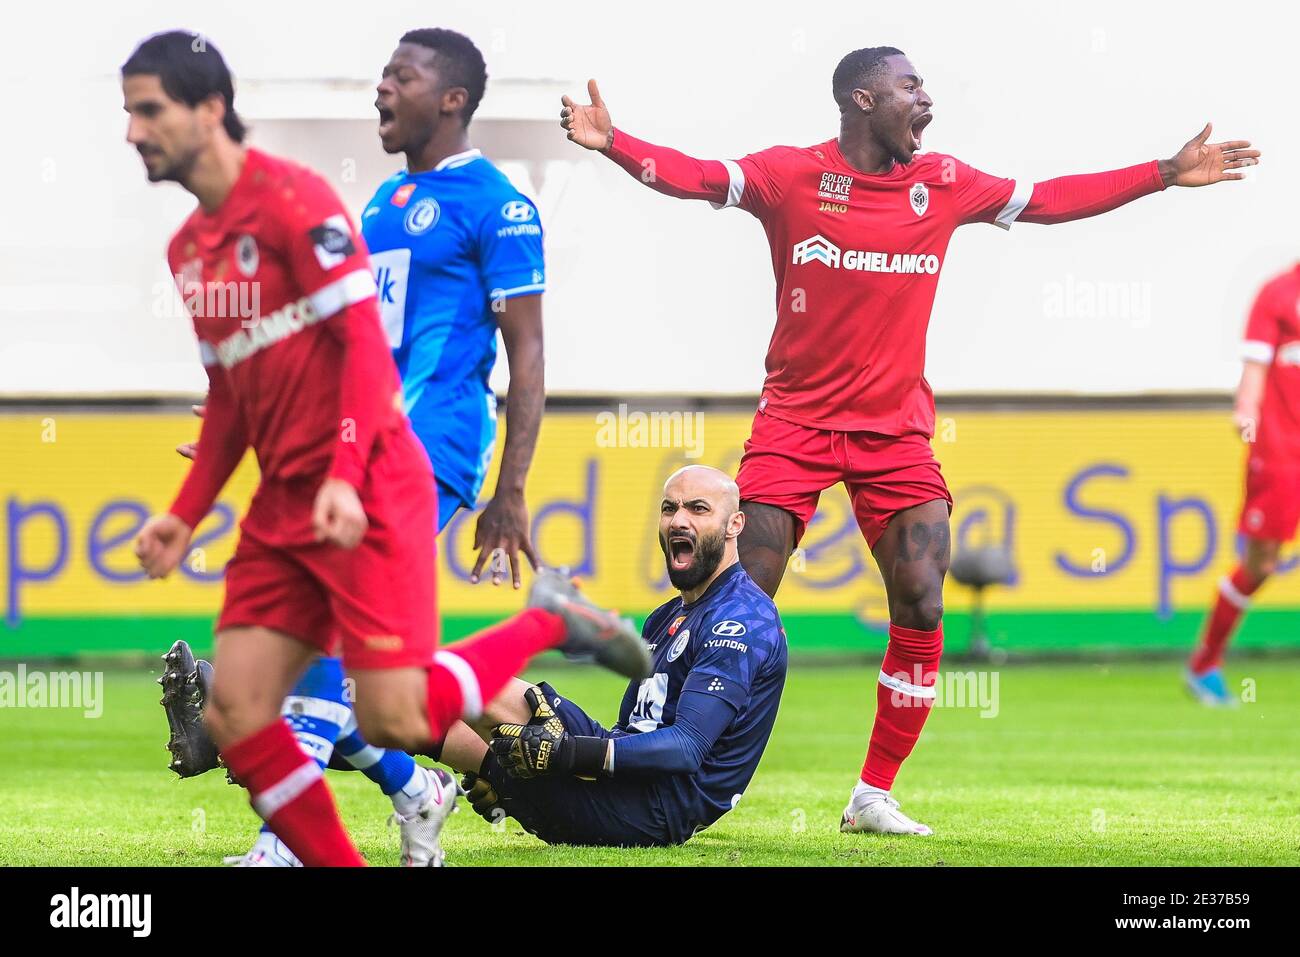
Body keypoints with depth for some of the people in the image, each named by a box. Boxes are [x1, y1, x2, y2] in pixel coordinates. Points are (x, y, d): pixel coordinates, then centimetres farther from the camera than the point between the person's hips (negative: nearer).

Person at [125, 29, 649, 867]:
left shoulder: (290, 199, -10)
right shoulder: (187, 248, 15)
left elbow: (365, 338, -15)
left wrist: (345, 478, -24)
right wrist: (186, 515, 14)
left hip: (367, 497, -8)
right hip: (280, 506, 8)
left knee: (395, 721, -12)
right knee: (234, 717, -4)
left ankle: (549, 624, 11)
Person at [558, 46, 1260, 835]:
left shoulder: (943, 184, 5)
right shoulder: (790, 175, -6)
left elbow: (1048, 201, 13)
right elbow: (695, 176, -17)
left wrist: (1167, 174, 13)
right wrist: (611, 141, -35)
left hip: (896, 430, 3)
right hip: (795, 422, -3)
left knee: (921, 607, -7)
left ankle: (875, 796, 4)